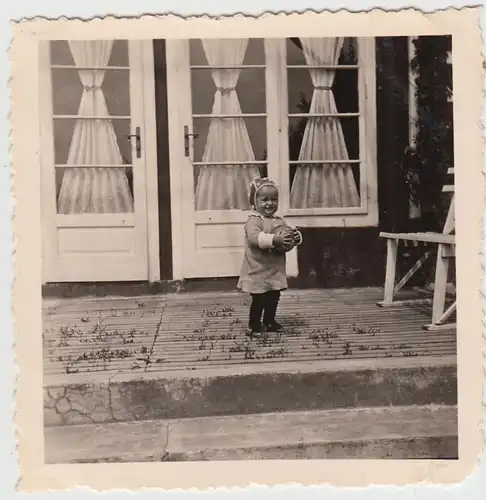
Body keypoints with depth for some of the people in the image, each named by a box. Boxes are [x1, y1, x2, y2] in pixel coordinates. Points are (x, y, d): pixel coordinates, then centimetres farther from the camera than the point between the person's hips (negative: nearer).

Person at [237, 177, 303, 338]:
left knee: (273, 298, 18)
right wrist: (274, 239, -42)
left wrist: (296, 237, -11)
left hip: (276, 271, 8)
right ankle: (253, 326, 11)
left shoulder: (280, 221, 9)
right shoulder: (253, 221, -15)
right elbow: (254, 237, -32)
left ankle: (269, 322, 35)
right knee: (259, 300, -3)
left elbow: (287, 238, 13)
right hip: (258, 271, -7)